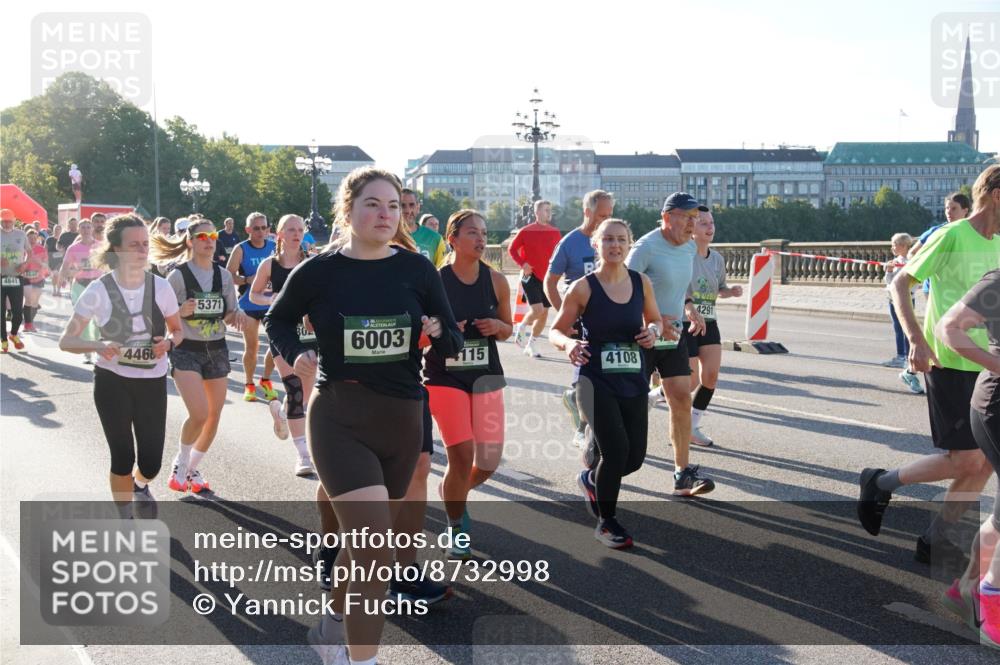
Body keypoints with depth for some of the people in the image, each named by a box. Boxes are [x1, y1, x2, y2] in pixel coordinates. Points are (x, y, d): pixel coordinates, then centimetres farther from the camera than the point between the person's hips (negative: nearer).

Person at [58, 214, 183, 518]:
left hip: (153, 382, 2)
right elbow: (66, 341, -9)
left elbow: (177, 330, 9)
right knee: (123, 457, -3)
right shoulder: (98, 290, -12)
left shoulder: (160, 286, -5)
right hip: (112, 382, -2)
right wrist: (98, 346, -29)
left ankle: (140, 486, 42)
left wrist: (168, 343, -15)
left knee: (151, 463, 3)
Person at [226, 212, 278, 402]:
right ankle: (249, 385, 21)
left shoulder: (274, 247, 3)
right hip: (249, 305, -2)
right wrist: (248, 280, -24)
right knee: (251, 346, 4)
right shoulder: (241, 249, -6)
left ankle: (266, 380, 18)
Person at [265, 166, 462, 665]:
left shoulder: (417, 270, -1)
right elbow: (277, 319, 11)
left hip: (403, 420, 4)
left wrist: (438, 333, -17)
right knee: (376, 554, -16)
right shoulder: (318, 272, -6)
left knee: (365, 542, 19)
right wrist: (294, 354, -8)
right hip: (339, 421, -3)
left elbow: (454, 344, 5)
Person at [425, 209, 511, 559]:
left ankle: (453, 492, 35)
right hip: (445, 377, -4)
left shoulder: (496, 281, 1)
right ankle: (456, 530, 14)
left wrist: (498, 327, -10)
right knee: (462, 456, -10)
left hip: (486, 375, 4)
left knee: (489, 460, 1)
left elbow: (507, 329, 12)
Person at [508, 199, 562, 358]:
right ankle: (521, 327, 13)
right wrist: (522, 264, -14)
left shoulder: (555, 232, 4)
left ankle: (530, 346, 21)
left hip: (547, 278, 5)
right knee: (537, 309, -19)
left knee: (544, 313, 6)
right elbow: (512, 249, -1)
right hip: (530, 276, -5)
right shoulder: (526, 231, -7)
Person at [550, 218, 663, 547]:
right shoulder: (583, 288, -8)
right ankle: (606, 523, 9)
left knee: (635, 457, 4)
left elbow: (654, 320, 17)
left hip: (633, 381, 5)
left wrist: (653, 331, -6)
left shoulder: (642, 282, 2)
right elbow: (556, 331, -1)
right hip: (596, 381, -4)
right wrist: (568, 343, -23)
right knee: (617, 450, -15)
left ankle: (591, 479, 39)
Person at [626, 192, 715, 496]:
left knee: (682, 399, 1)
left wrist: (689, 307, 4)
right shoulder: (646, 248, -18)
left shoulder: (690, 248, 7)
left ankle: (683, 474, 7)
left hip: (674, 335, 7)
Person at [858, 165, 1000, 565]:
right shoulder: (952, 236, -13)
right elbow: (899, 284, -10)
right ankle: (881, 483, 15)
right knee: (964, 461, -6)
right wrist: (917, 340, -20)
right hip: (949, 364, -8)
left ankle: (935, 541, 17)